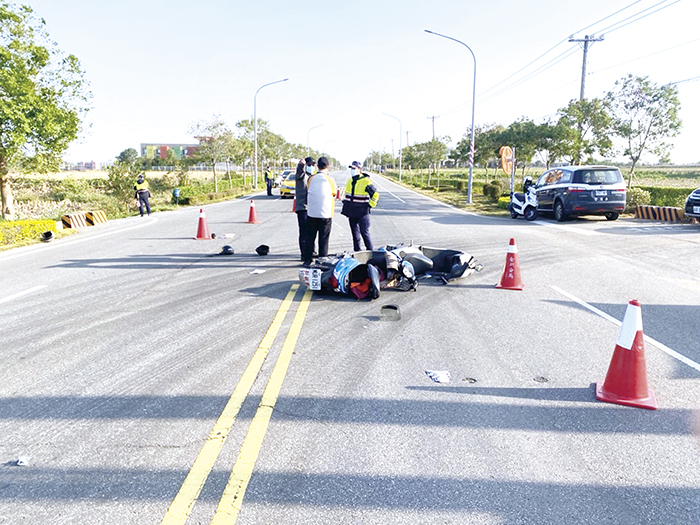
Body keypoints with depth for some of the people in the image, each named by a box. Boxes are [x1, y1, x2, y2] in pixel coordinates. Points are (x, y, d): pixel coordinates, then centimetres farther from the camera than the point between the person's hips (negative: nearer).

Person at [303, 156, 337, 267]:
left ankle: (307, 260, 15)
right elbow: (334, 193, 7)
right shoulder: (330, 179, -7)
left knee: (309, 238, 11)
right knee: (324, 239, 5)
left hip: (311, 213, 2)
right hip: (326, 214, -2)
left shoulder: (310, 179, -1)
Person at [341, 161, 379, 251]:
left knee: (364, 232, -5)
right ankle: (357, 251, 20)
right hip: (351, 213, 7)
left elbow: (375, 194, -6)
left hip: (362, 213, -7)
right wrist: (345, 203, 18)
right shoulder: (350, 180, 11)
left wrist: (370, 205, -8)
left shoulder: (366, 181, -11)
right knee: (355, 233, 11)